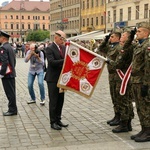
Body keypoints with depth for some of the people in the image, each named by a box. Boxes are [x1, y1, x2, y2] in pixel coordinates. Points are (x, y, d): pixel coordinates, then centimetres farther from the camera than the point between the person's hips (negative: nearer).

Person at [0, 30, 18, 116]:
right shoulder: (10, 47, 14)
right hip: (12, 73, 10)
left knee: (10, 92, -3)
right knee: (11, 92, 13)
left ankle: (12, 110, 3)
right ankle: (13, 109, 21)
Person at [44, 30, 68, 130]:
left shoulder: (64, 47, 10)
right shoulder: (49, 49, -11)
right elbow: (52, 62, -23)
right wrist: (65, 61, -29)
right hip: (53, 79, -7)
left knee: (60, 100, 13)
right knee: (53, 101, 2)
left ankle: (58, 120, 25)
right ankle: (53, 122, 12)